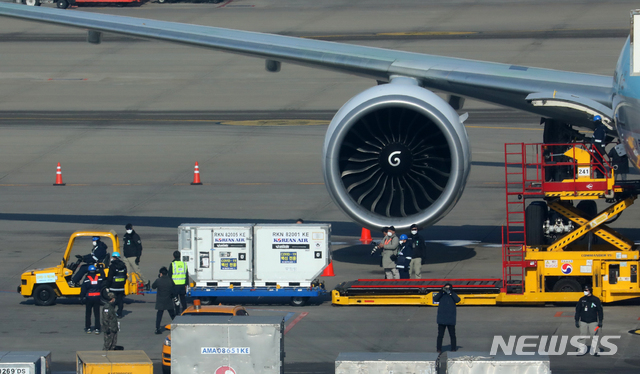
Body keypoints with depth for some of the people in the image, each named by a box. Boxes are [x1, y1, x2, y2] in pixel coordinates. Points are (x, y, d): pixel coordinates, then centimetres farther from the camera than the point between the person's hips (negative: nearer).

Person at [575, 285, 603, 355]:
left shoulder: (596, 300, 2)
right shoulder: (582, 300, 8)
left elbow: (600, 311, 5)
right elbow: (577, 311, 13)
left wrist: (600, 321, 0)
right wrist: (577, 321, 8)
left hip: (593, 322, -2)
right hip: (583, 322, 2)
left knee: (593, 337, -3)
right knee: (582, 337, -2)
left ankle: (595, 351, 2)